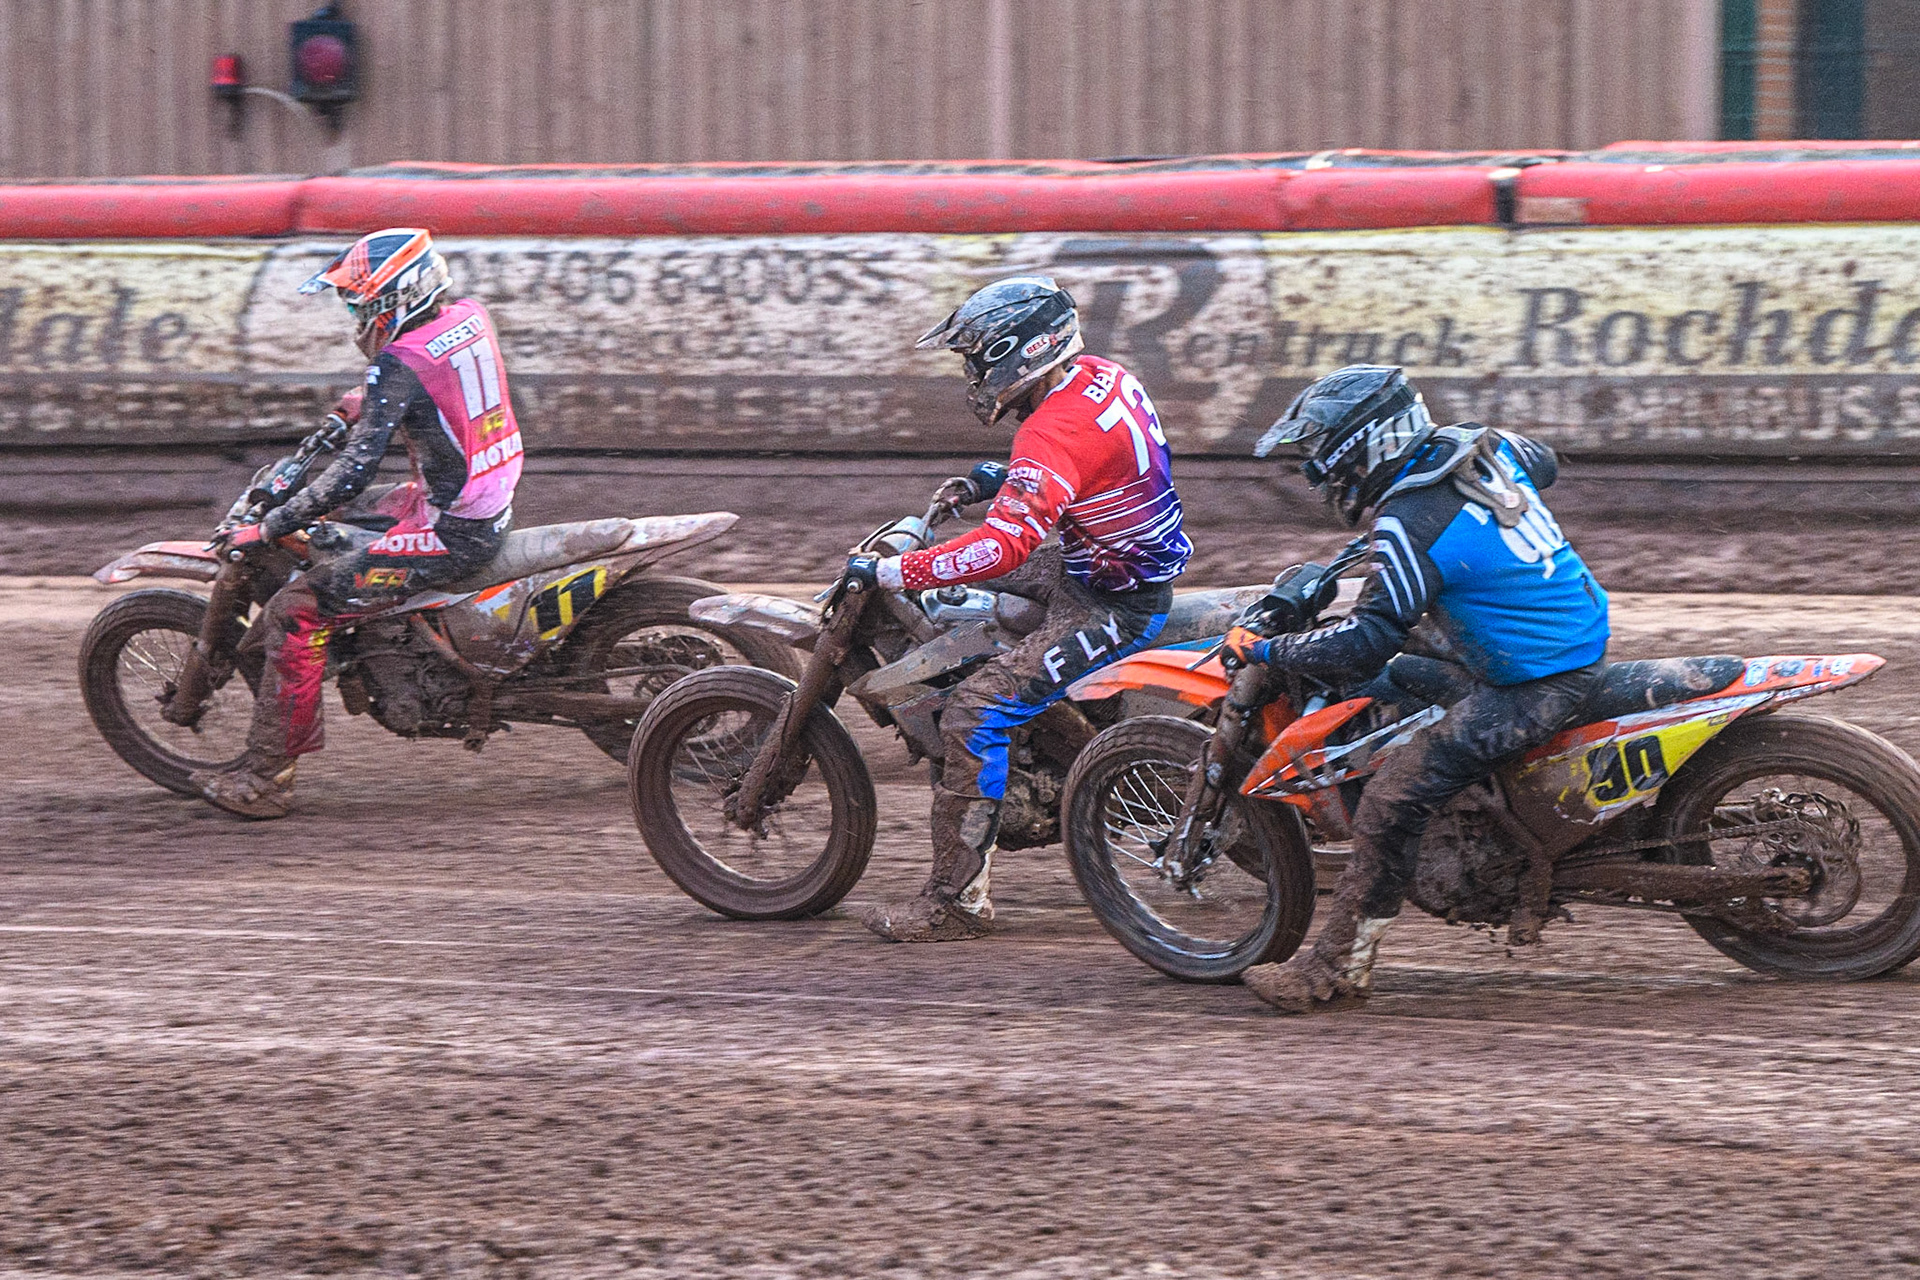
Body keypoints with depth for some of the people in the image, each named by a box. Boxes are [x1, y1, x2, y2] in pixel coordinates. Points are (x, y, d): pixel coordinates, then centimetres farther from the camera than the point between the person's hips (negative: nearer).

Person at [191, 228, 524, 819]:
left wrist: (266, 529, -20)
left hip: (448, 530, -10)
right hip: (490, 506, 10)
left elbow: (352, 474, -26)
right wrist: (368, 401, 25)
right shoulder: (470, 315, 2)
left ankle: (264, 778, -5)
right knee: (330, 527, 27)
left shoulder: (400, 365, -21)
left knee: (294, 613, -8)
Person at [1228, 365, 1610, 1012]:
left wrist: (1266, 652, -13)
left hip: (1534, 686, -10)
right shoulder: (1479, 445, 3)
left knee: (1392, 803, -10)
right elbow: (1543, 462, 26)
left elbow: (1367, 642, -24)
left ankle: (1332, 969, -5)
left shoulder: (1410, 525, -22)